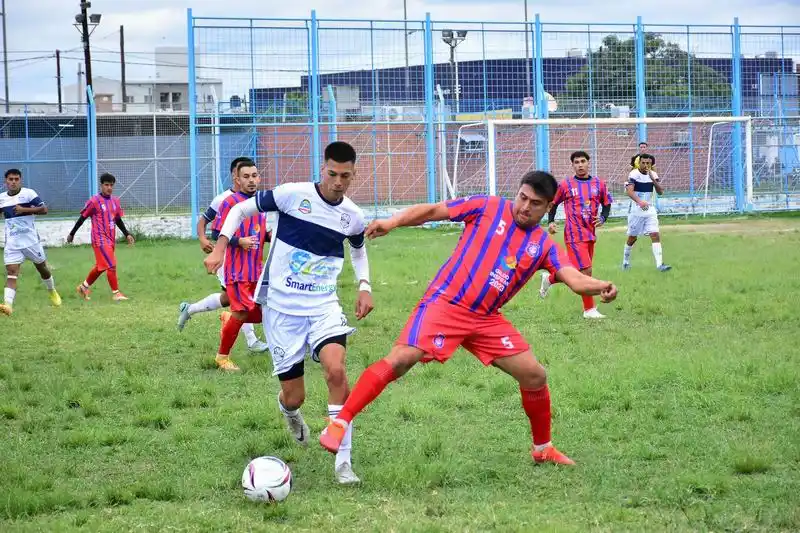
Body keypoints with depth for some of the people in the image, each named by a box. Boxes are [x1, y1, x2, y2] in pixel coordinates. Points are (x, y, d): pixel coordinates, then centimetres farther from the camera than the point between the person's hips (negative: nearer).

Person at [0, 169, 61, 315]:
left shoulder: (28, 193, -9)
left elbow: (44, 209, -15)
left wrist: (25, 209, -25)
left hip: (31, 241, -2)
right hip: (12, 244, 2)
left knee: (42, 268, 17)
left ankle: (52, 292, 44)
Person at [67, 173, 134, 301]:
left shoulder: (115, 201, 9)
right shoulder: (94, 201, -11)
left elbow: (118, 220, 19)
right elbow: (82, 218, -3)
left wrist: (127, 234, 10)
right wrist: (71, 234, 3)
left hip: (111, 240, 7)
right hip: (100, 239, -7)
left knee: (100, 267, 15)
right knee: (111, 265, -11)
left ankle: (84, 287, 31)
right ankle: (116, 293, -5)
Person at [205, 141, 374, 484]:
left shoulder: (353, 217, 0)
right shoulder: (293, 195, -12)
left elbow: (358, 250, 24)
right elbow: (241, 209, -1)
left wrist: (364, 286, 9)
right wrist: (220, 247, -13)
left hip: (324, 305, 2)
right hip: (282, 307, -2)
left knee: (335, 369, -27)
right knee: (294, 396, 1)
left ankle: (343, 460, -18)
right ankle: (289, 411, 44)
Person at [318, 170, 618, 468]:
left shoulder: (544, 245, 6)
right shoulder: (488, 208, 0)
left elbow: (574, 279, -7)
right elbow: (431, 211, 2)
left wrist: (600, 286, -29)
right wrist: (392, 222, -12)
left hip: (487, 319, 5)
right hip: (445, 304, -4)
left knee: (535, 376, 3)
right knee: (402, 358, -23)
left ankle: (543, 449, 24)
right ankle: (339, 424, -19)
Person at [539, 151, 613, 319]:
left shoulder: (599, 184, 6)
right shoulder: (566, 185, -1)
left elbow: (607, 204, 15)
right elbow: (553, 203, 11)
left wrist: (602, 218, -4)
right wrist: (550, 222, -3)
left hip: (591, 234, 5)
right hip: (574, 234, -5)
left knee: (576, 271, 13)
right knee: (586, 270, -13)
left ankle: (549, 278, 39)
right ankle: (589, 310, -5)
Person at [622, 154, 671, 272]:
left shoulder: (653, 175, 3)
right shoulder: (634, 174, -12)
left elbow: (660, 191, -3)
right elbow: (629, 191, -25)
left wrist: (653, 179, -18)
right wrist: (639, 201, -42)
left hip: (649, 209, 4)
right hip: (636, 209, -4)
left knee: (655, 235, -10)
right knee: (632, 237, 8)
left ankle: (659, 264, -15)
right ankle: (625, 261, 29)